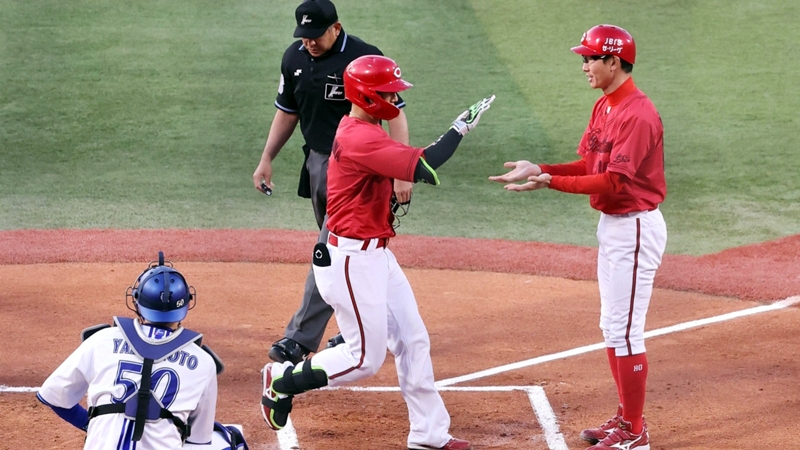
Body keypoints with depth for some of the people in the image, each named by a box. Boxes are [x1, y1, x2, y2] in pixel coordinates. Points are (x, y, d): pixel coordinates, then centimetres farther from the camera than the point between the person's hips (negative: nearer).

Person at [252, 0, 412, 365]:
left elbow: (395, 114, -15)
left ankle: (300, 339, -13)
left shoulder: (365, 59, -17)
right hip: (316, 163, 7)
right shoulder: (294, 57, 4)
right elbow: (287, 112, 16)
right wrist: (266, 160, 13)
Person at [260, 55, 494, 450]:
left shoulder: (362, 130, 11)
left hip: (377, 254, 11)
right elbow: (421, 168, -31)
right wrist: (460, 127, -23)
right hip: (353, 260, -11)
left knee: (412, 341, 11)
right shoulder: (360, 139, -24)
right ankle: (283, 382, 16)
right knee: (365, 357, -1)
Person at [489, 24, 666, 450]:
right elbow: (589, 165, 12)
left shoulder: (638, 114, -22)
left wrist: (552, 182, -27)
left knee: (624, 330, -7)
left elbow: (614, 180, -26)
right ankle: (626, 416, 28)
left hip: (635, 227, -10)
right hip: (611, 224, 10)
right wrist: (540, 170, -3)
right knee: (612, 327, 17)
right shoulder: (604, 107, 10)